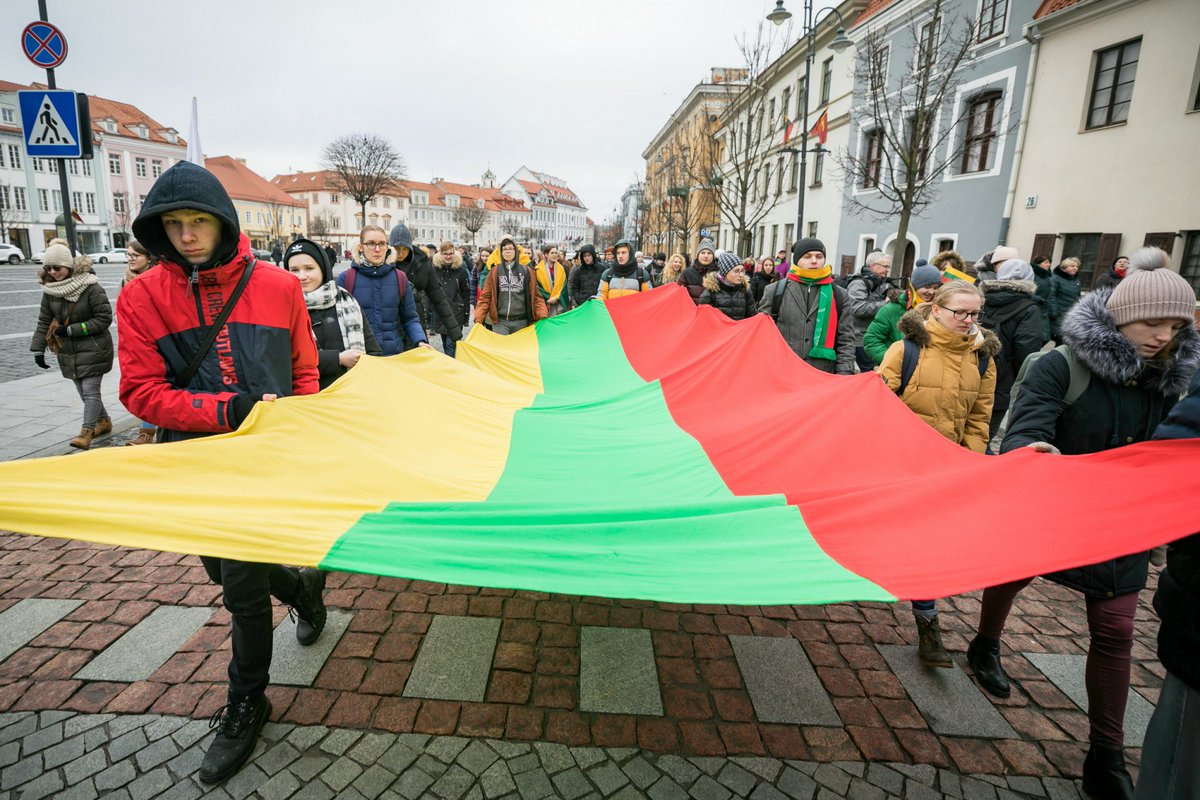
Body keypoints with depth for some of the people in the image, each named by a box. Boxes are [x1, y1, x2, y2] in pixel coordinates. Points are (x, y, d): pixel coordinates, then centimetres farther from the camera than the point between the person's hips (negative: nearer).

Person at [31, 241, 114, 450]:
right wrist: (38, 349, 3)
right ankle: (103, 421, 30)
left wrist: (72, 330, -17)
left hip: (93, 349, -6)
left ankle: (86, 432, -4)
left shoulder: (91, 288, -15)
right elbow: (44, 322, 8)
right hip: (68, 352, 7)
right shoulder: (50, 290, 4)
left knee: (90, 390, -6)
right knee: (83, 391, 13)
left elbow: (105, 318, -16)